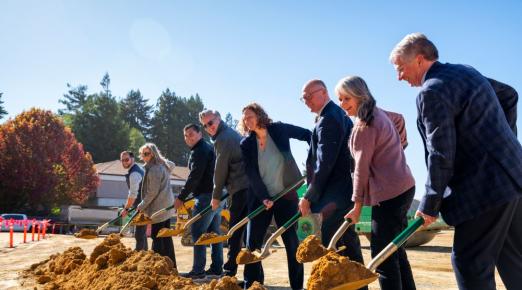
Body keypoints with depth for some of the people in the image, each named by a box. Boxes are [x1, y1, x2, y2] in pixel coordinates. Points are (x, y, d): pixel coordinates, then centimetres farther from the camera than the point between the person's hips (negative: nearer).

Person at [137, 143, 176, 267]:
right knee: (166, 237, 14)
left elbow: (152, 192, -18)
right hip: (167, 206, 10)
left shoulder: (154, 169, -17)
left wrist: (142, 206, -5)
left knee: (157, 237, -5)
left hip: (159, 208, -10)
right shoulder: (162, 165, 12)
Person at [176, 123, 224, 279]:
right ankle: (217, 268, 15)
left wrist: (181, 197, -16)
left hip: (206, 196, -10)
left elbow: (194, 176, -18)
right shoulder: (208, 148, 21)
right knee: (214, 232, 12)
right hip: (218, 195, 10)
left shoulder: (199, 151, -10)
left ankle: (198, 270, -8)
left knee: (197, 232, -8)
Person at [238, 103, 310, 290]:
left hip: (286, 195, -2)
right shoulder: (246, 144, 0)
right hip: (260, 198, 2)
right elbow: (251, 174, -6)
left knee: (291, 241, 1)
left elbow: (308, 135, 5)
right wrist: (263, 197, -17)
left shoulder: (279, 129, -3)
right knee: (252, 242, -1)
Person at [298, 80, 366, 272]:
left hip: (335, 194, -11)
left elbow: (324, 164, -21)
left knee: (329, 247, -10)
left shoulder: (328, 119, -16)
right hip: (346, 189, 11)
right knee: (347, 244, 17)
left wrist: (309, 197, -14)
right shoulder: (338, 114, 17)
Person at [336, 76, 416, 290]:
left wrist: (357, 206, -8)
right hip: (403, 187, 10)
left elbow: (362, 168, -13)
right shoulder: (378, 113, 13)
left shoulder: (364, 125, -14)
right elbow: (399, 118, 35)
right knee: (396, 252, 17)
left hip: (389, 193, -10)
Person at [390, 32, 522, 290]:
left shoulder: (432, 91, -16)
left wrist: (430, 205, -8)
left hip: (485, 187, -10)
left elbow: (441, 155, -18)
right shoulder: (466, 71, 14)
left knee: (470, 264, -2)